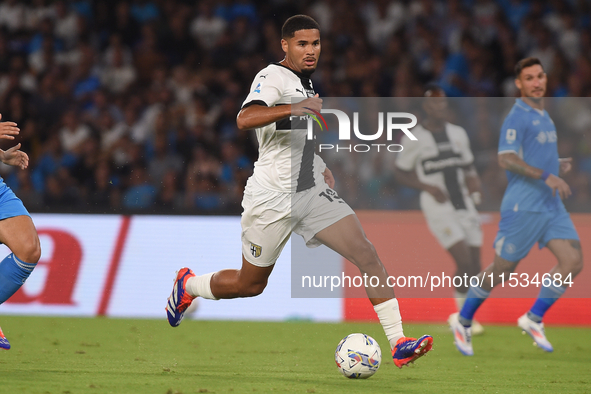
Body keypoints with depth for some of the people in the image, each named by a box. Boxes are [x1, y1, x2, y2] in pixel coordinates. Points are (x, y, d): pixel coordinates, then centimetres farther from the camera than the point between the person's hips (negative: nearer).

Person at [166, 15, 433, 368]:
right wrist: (295, 108, -43)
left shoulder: (309, 83, 15)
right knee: (250, 285, 8)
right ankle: (188, 285, 38)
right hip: (272, 197, -6)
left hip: (313, 193, 6)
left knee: (367, 255, -13)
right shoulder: (272, 77, -11)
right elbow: (245, 119, -32)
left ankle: (399, 344, -14)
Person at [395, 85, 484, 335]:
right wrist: (429, 187, -13)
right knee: (464, 262, -18)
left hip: (464, 205, 6)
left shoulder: (458, 134, 12)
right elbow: (401, 173, 1)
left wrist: (473, 179, -1)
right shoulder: (414, 138, -4)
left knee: (475, 267, 2)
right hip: (438, 208, -6)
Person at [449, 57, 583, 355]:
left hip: (552, 206, 8)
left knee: (573, 262, -7)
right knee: (501, 269, 0)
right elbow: (506, 159, -23)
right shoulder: (517, 117, -12)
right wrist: (546, 175, -30)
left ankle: (534, 319, 4)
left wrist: (559, 165, 14)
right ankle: (463, 321, 19)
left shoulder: (543, 116, 17)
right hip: (523, 207, -8)